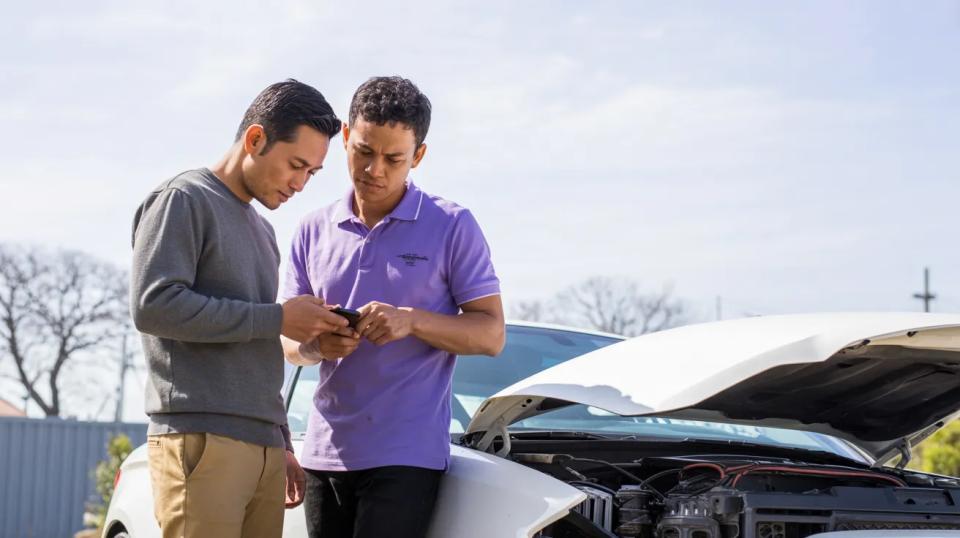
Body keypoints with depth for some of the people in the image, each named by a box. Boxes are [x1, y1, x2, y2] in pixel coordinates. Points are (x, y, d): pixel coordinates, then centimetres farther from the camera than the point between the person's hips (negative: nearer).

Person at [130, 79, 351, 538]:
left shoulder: (261, 230, 24)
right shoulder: (184, 199, -1)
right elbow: (153, 305, -15)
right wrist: (277, 318, -11)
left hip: (264, 449, 8)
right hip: (201, 443, -8)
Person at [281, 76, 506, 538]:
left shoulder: (452, 226, -1)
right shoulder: (314, 231, 12)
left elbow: (491, 334, -3)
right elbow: (288, 338, 14)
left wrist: (412, 321, -19)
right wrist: (314, 347, -10)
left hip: (405, 454, -5)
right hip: (325, 451, 5)